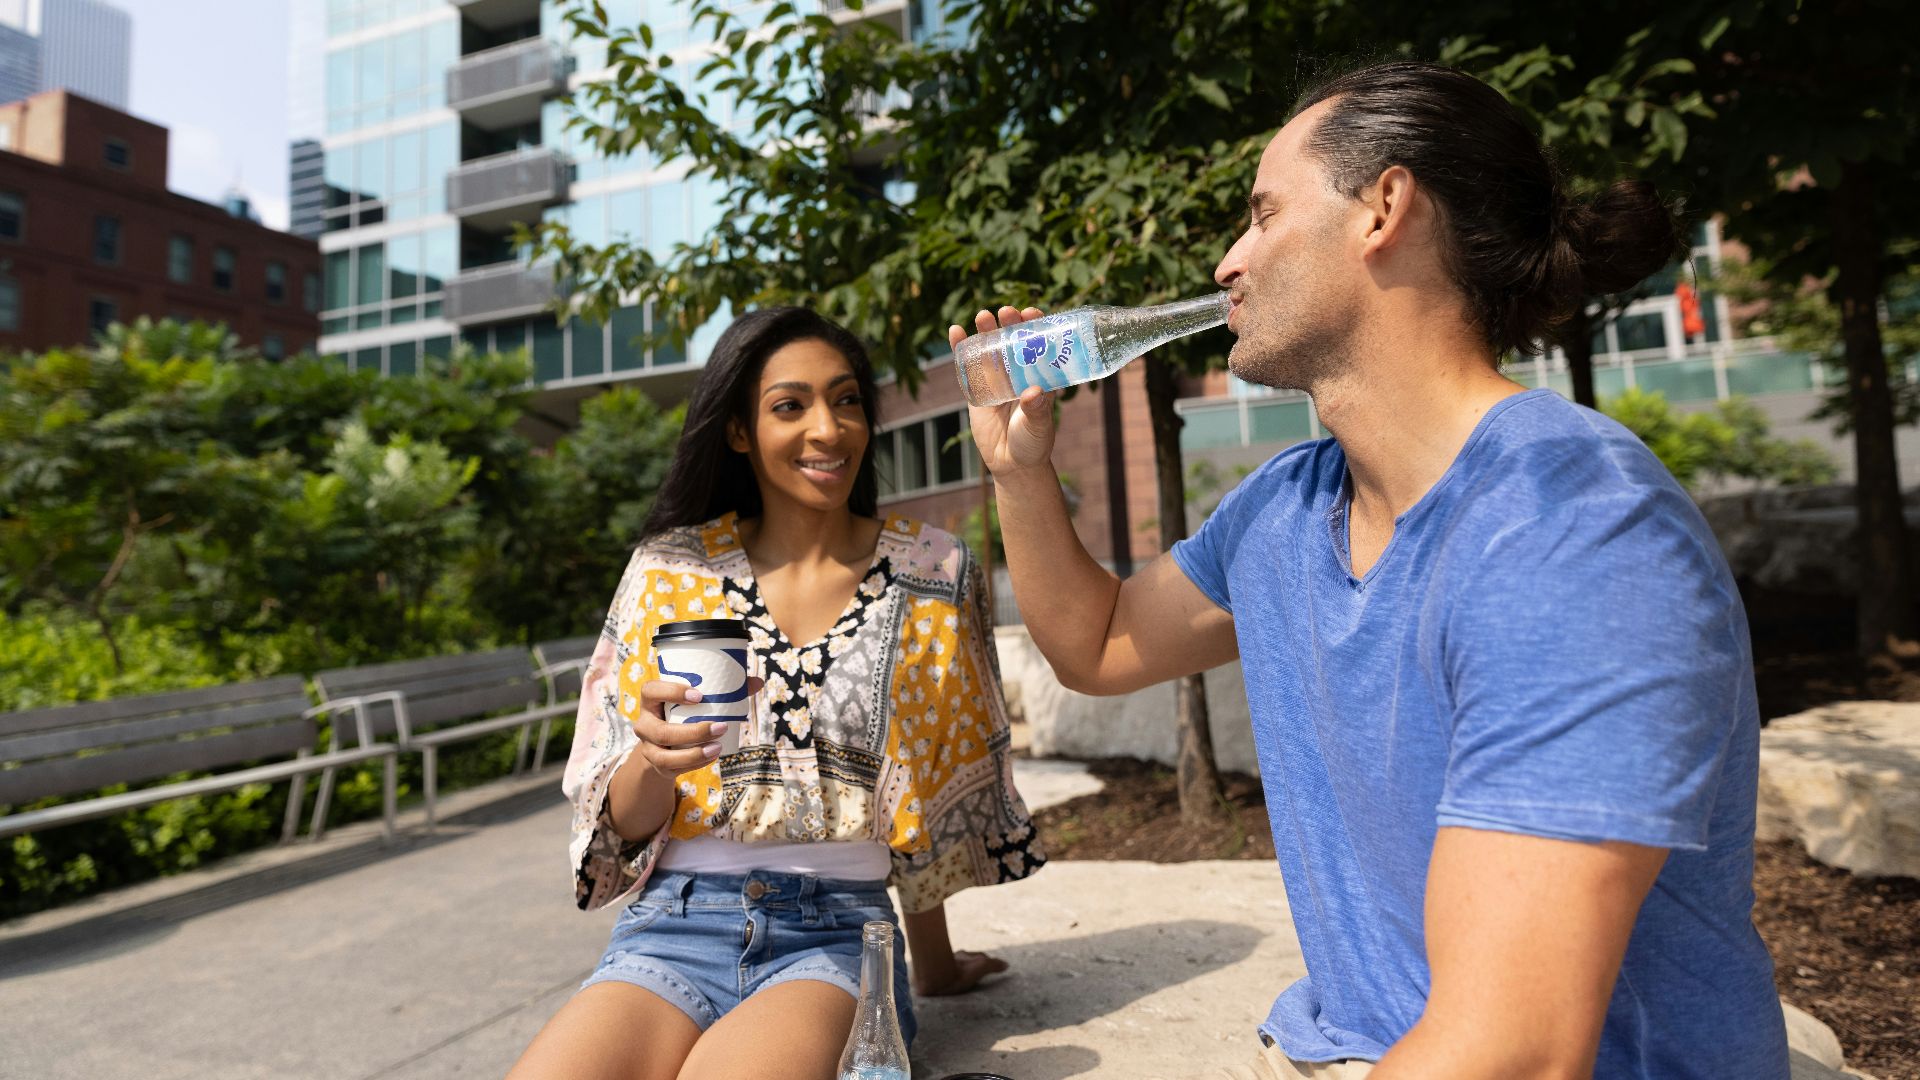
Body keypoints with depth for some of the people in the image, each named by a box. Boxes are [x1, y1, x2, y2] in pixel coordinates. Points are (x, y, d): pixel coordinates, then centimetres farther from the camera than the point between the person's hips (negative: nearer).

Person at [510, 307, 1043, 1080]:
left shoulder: (932, 575, 3)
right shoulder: (671, 568, 5)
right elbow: (624, 819, 5)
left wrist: (934, 966, 19)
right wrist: (655, 759, -18)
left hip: (836, 936, -1)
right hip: (671, 929, 2)